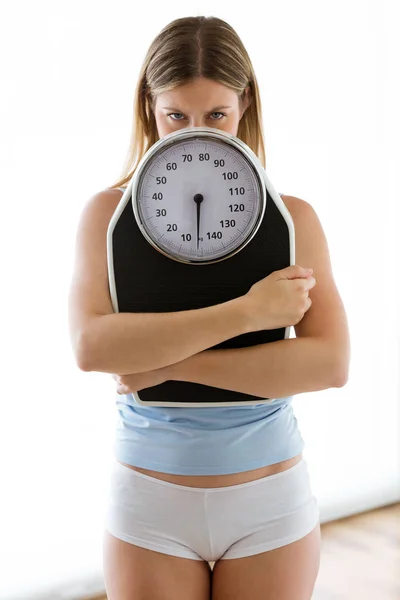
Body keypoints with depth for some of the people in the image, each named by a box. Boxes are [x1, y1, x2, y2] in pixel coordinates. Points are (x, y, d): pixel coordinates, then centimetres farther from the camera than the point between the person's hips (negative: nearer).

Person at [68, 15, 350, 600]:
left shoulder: (293, 217, -5)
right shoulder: (111, 212, -6)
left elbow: (331, 362, -17)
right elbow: (91, 346, -21)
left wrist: (173, 363, -22)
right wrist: (245, 311, -25)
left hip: (270, 503, 1)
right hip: (150, 504, 0)